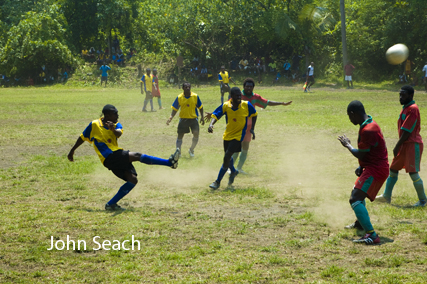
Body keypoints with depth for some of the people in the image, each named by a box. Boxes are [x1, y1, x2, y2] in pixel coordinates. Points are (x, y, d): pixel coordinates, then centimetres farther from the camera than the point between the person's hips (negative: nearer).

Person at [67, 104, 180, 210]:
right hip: (109, 157, -7)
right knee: (137, 156, -22)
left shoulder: (116, 124, 10)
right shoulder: (94, 125, -3)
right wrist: (72, 151, 20)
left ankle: (111, 204, -2)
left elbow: (119, 133, -15)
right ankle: (169, 162, -26)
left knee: (133, 180, -6)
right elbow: (82, 138, 12)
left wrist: (113, 129, -38)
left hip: (118, 156, 7)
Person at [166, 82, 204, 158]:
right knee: (180, 135, 4)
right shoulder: (179, 97, -5)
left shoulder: (195, 96, -5)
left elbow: (200, 107, 7)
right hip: (183, 118, 1)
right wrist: (171, 117, -9)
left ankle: (191, 150, 11)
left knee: (196, 134, -13)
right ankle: (178, 152, 17)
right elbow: (175, 109, 2)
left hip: (193, 118, -1)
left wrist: (202, 117, 3)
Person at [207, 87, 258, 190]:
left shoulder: (246, 105, -12)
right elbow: (215, 115, -10)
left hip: (239, 135, -4)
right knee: (227, 156, 20)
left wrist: (252, 129, 0)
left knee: (227, 157, -13)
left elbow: (254, 115, 5)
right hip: (227, 134, 4)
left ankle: (217, 181, -3)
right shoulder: (225, 106, -11)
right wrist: (211, 124, -31)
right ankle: (233, 171, 53)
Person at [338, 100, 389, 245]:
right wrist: (361, 167, 7)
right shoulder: (368, 124, 11)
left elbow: (360, 154, -20)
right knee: (357, 193, 33)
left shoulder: (368, 130, -24)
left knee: (355, 199, -23)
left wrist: (347, 145, -3)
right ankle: (361, 223, 57)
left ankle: (372, 235, -34)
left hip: (375, 170, -11)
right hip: (372, 167, 11)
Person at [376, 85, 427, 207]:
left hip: (413, 145, -10)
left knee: (413, 173, -10)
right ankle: (386, 196, 24)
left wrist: (397, 147, -15)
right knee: (393, 169, 15)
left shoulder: (413, 109, -17)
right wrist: (398, 147, 16)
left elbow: (407, 132, -19)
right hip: (404, 145, 10)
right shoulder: (405, 108, 14)